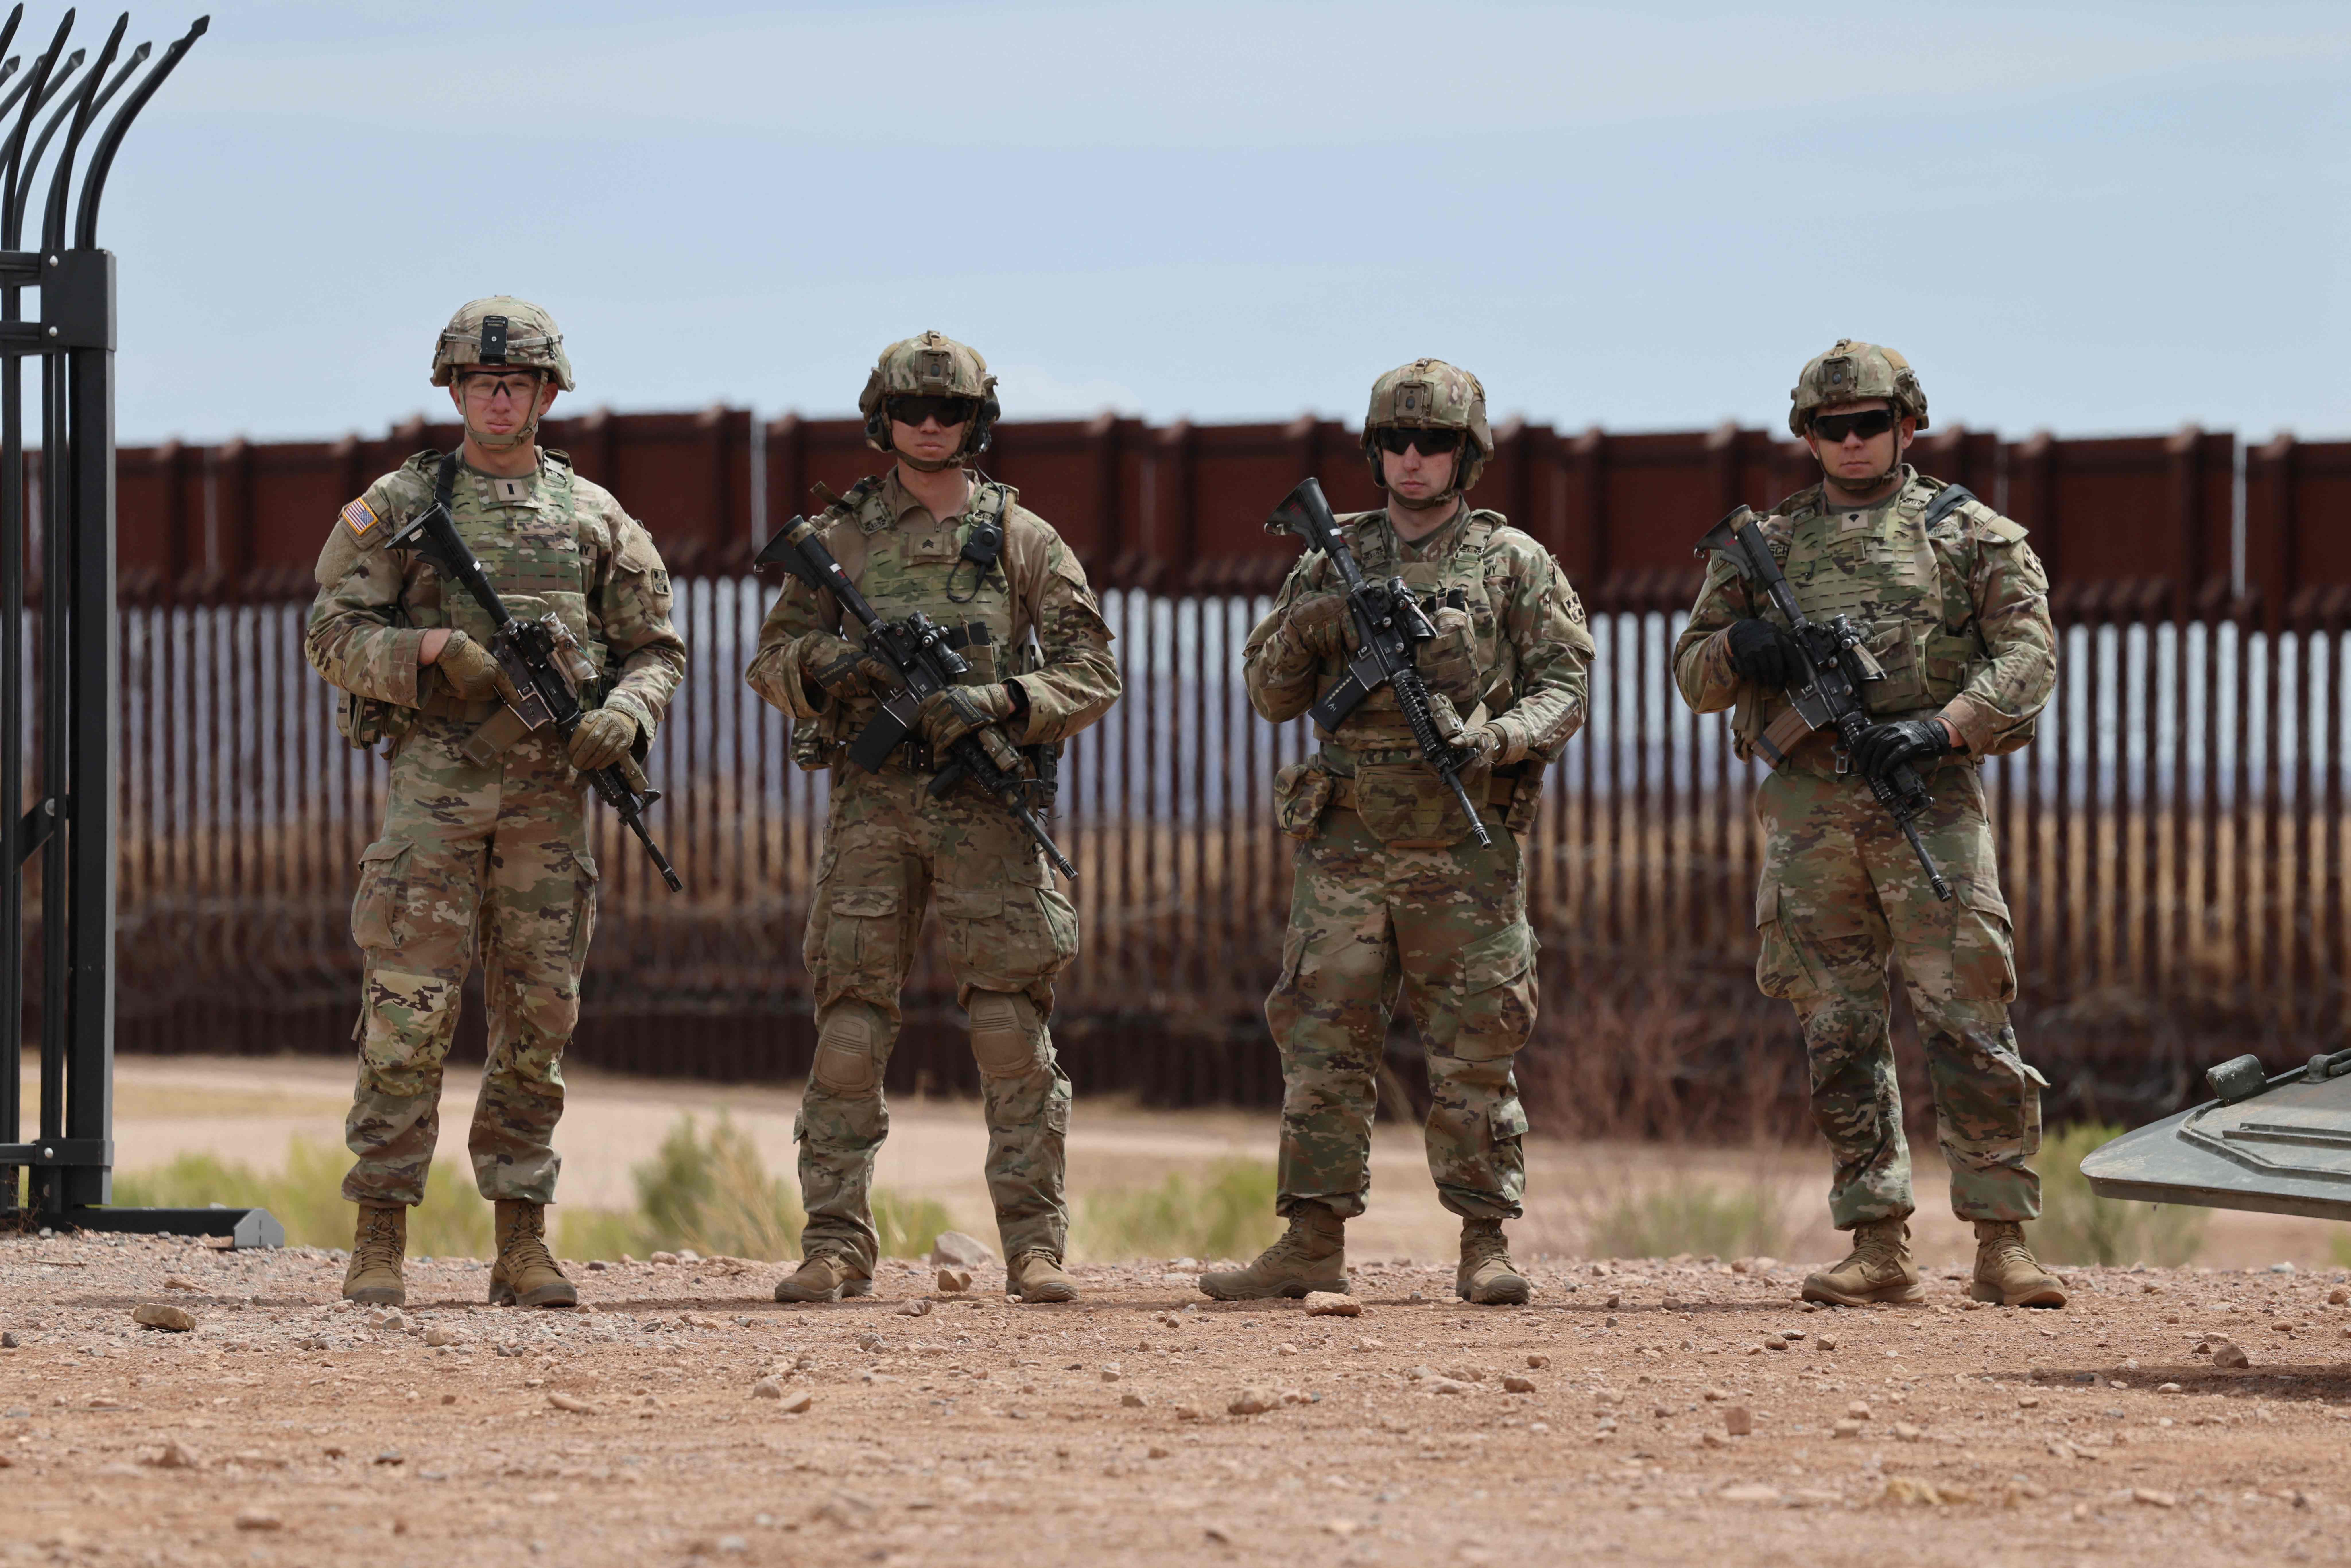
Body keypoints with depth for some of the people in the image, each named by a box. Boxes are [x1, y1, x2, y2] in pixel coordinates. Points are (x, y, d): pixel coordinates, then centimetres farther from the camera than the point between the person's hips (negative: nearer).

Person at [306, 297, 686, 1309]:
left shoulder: (595, 519, 12)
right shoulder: (400, 505, 6)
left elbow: (654, 649, 13)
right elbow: (332, 633, 2)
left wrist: (623, 717, -8)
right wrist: (431, 650, -16)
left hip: (550, 795, 3)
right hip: (435, 780, -2)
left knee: (537, 1017, 4)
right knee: (408, 1009, -8)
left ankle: (521, 1239, 9)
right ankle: (380, 1239, -6)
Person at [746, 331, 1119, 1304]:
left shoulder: (1021, 539, 8)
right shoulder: (842, 538, 12)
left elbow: (1091, 673, 4)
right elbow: (771, 659, 12)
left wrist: (1000, 701, -13)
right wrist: (828, 665, -11)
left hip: (985, 809, -1)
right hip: (870, 803, 1)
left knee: (1012, 1030, -4)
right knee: (850, 1028, -3)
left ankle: (1035, 1244, -2)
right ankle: (836, 1246, 1)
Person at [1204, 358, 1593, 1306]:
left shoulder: (1513, 563, 4)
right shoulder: (1334, 562, 11)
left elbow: (1565, 682, 1)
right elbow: (1271, 695, 13)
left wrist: (1497, 737, -18)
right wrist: (1305, 629, -8)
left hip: (1467, 847, -3)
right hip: (1348, 843, 3)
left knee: (1475, 1049, -1)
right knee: (1322, 1041, 0)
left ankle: (1485, 1246, 4)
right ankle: (1313, 1245, 3)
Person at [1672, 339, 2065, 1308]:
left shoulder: (1971, 534, 9)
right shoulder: (1767, 545, 17)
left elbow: (2027, 655, -1)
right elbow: (1692, 675, 19)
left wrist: (1940, 727, -16)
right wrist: (1739, 648, -5)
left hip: (1928, 797, -3)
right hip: (1808, 809, 3)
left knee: (1967, 1020, -9)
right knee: (1840, 1034, 2)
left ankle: (2003, 1241, -7)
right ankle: (1880, 1249, 5)